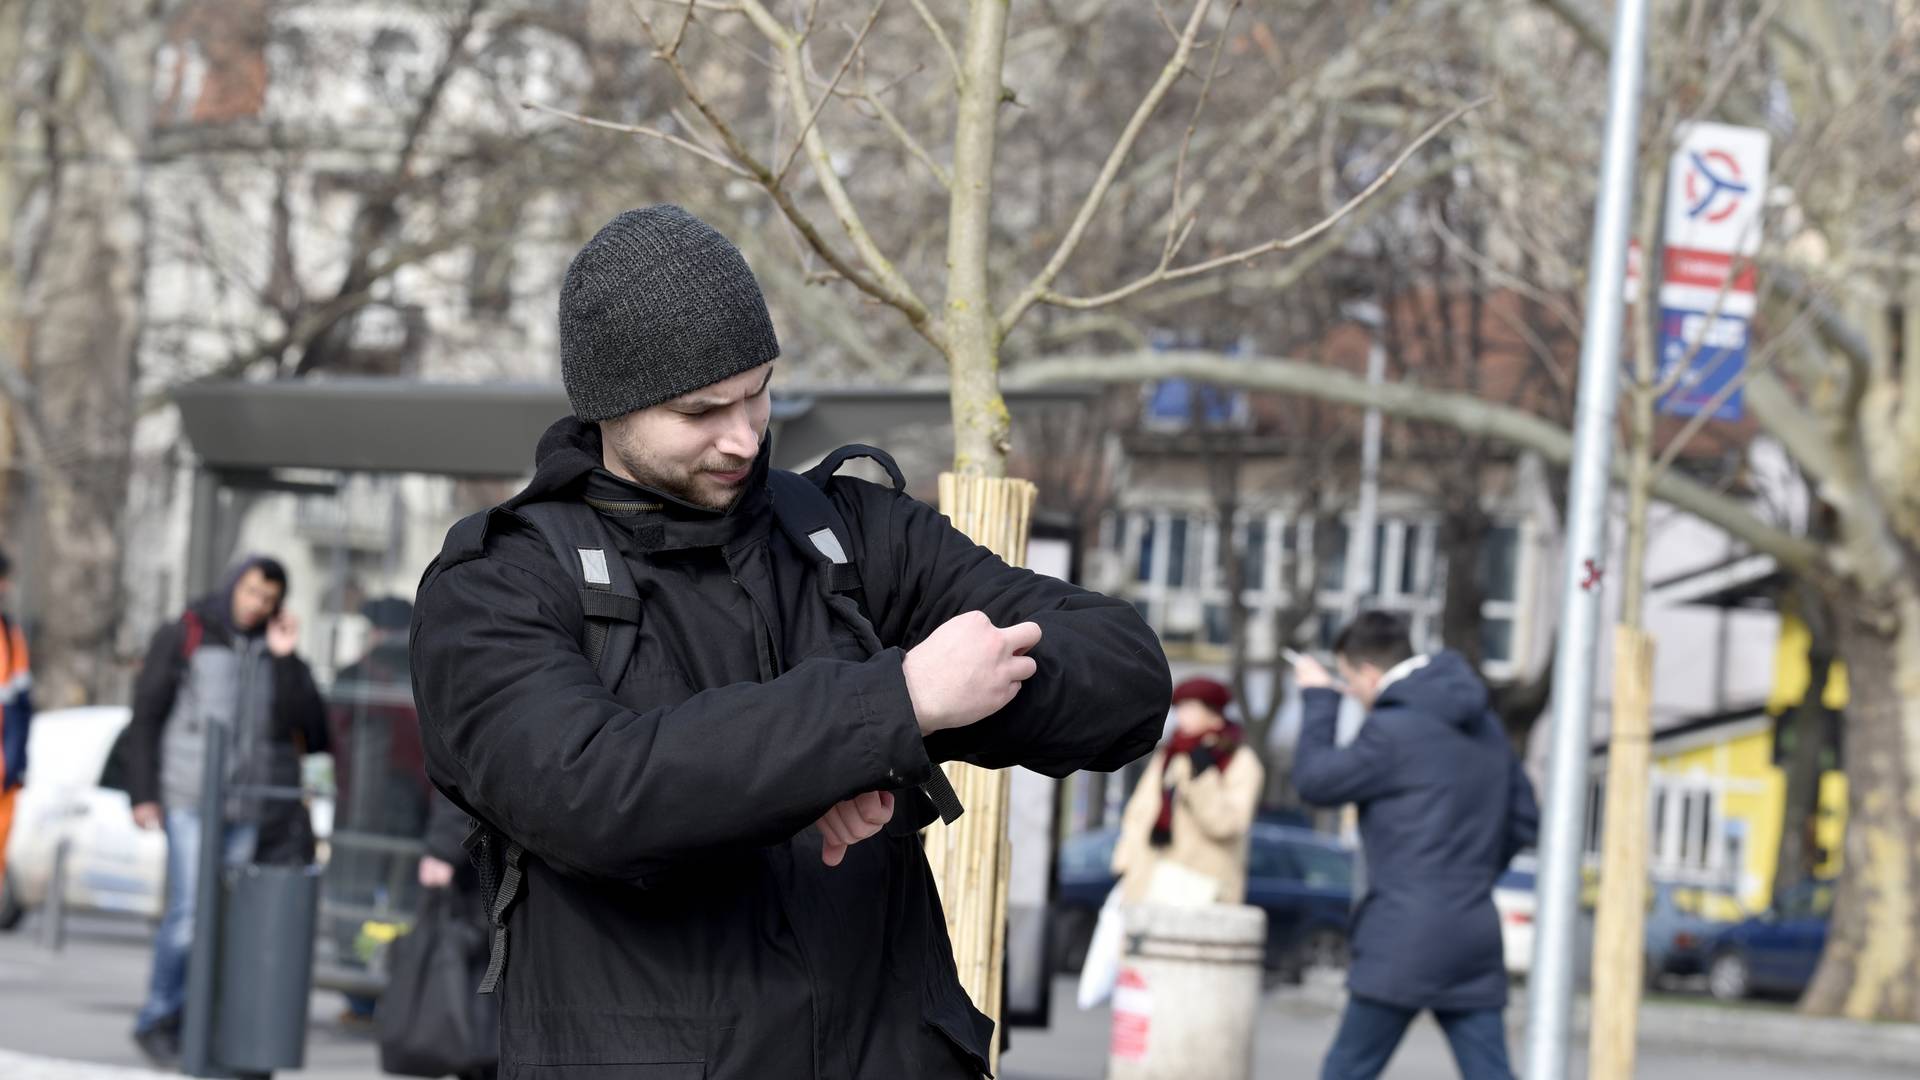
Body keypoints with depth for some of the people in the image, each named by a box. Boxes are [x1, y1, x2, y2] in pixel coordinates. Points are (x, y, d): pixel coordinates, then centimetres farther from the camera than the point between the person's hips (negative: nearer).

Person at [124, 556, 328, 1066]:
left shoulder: (279, 652, 11)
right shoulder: (181, 638, 2)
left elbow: (309, 726, -2)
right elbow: (146, 718, 1)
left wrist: (285, 660, -9)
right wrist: (143, 793, -6)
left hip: (251, 808, 4)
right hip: (191, 800, -4)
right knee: (189, 913, -13)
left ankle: (184, 1020, 9)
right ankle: (157, 1019, 0)